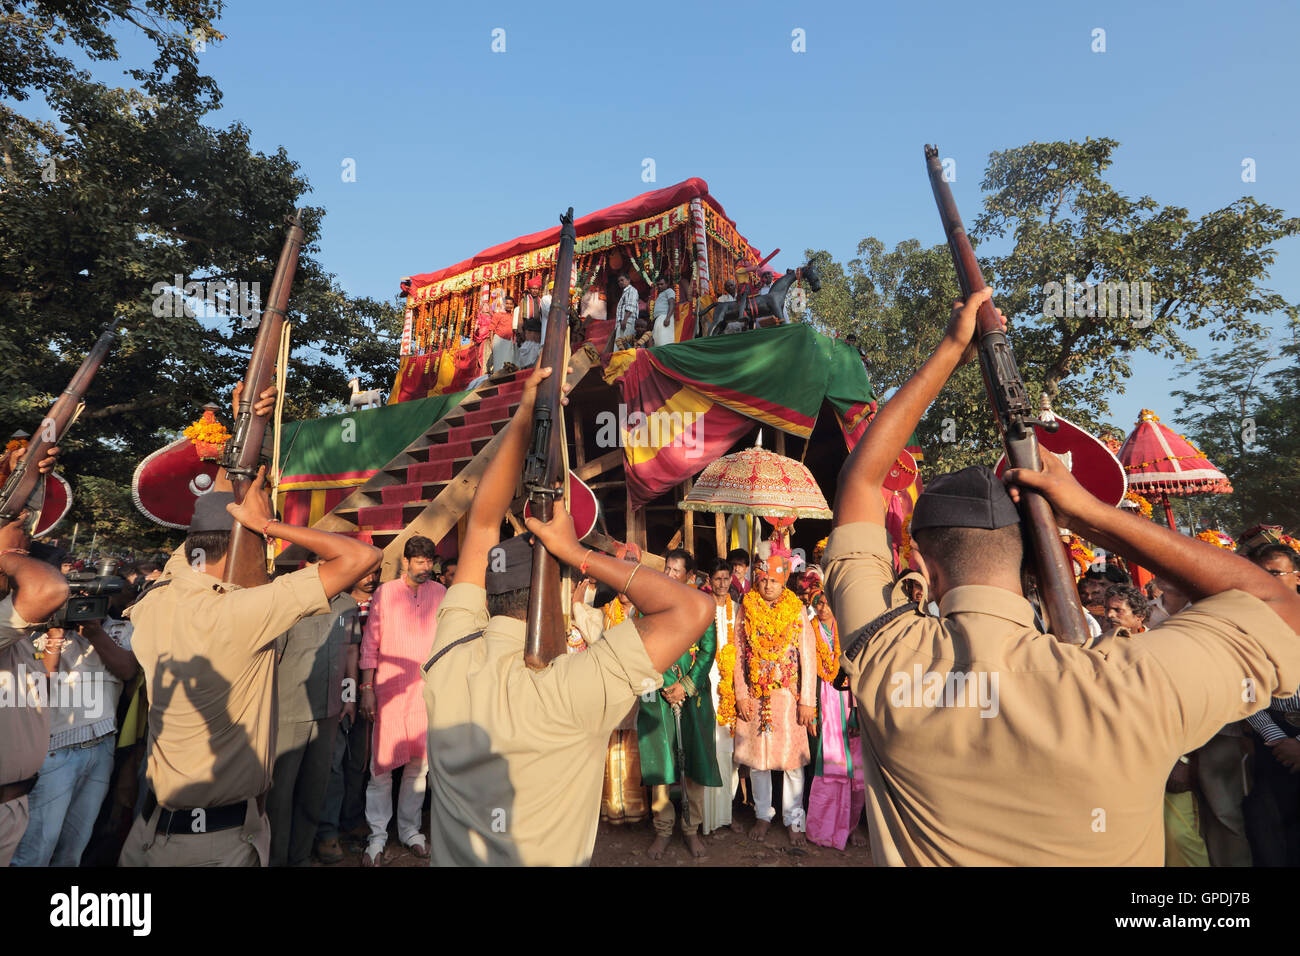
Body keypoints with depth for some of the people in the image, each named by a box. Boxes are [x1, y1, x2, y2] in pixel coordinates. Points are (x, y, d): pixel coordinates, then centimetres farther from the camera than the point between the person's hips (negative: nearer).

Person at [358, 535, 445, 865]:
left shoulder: (440, 593, 4)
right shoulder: (385, 592, -1)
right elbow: (370, 643, 2)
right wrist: (367, 689, -2)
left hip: (427, 689, 2)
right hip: (390, 689, -2)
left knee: (419, 763, 10)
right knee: (381, 763, 2)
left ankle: (409, 830, 27)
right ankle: (377, 837, 19)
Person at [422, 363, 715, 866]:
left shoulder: (448, 661, -17)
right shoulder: (566, 691, -32)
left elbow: (483, 521, -11)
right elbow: (692, 608, -31)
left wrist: (523, 419, -15)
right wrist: (577, 553, -27)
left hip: (449, 859, 5)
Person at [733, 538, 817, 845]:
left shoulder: (797, 610, -1)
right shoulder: (747, 609, 2)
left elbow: (808, 657, -2)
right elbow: (739, 655, 3)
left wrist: (807, 701, -6)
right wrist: (741, 695, -3)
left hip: (788, 696, -1)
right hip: (754, 697, 1)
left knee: (793, 760, 3)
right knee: (757, 758, 10)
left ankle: (793, 820, 20)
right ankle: (763, 815, 28)